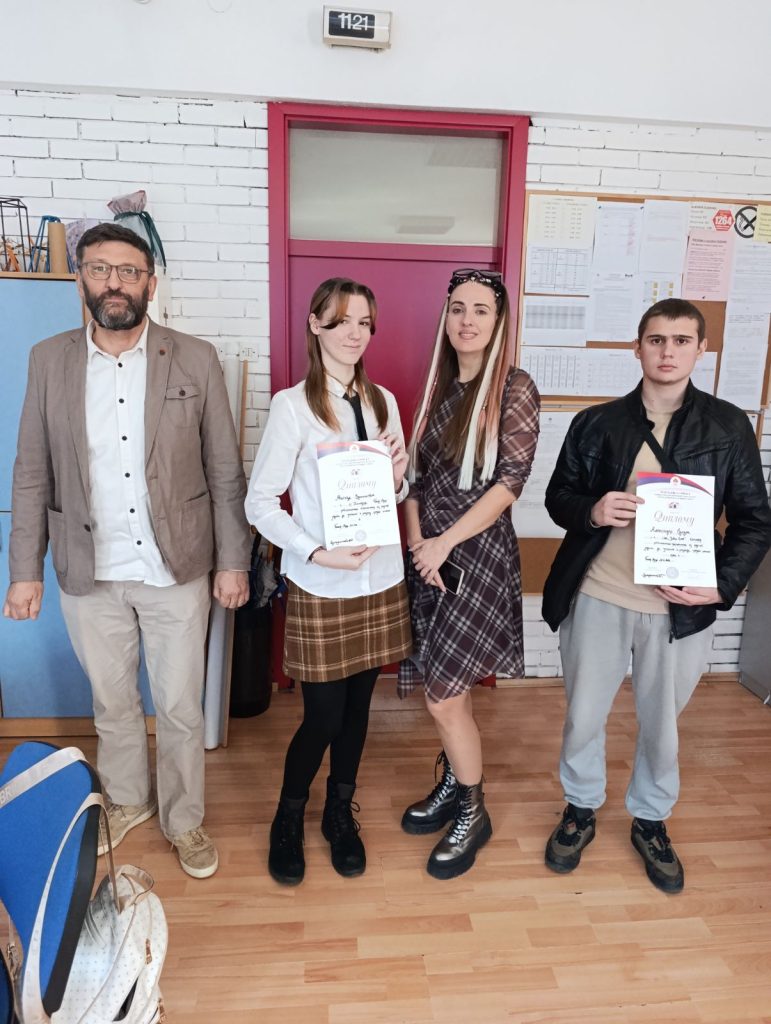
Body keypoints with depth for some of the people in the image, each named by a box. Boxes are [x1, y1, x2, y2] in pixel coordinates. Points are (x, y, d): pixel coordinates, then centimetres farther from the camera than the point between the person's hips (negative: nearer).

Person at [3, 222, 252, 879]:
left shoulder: (196, 360, -6)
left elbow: (226, 471, -4)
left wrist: (233, 561, -5)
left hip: (177, 569, -2)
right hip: (89, 575, 2)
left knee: (180, 707, 11)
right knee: (111, 701, 20)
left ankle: (184, 819, 35)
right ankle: (127, 801, 45)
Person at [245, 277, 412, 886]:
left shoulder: (382, 401, 6)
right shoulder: (293, 405, -9)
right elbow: (261, 502, -10)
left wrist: (398, 477, -9)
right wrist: (319, 554, -19)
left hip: (381, 580, 5)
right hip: (321, 587, -4)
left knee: (357, 705, 16)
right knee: (323, 716, 5)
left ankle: (340, 811, 40)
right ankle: (289, 817, 34)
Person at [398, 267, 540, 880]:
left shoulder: (515, 388, -7)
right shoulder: (439, 387, 10)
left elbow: (512, 480, -14)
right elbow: (416, 473, 9)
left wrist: (446, 542, -15)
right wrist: (417, 541, -5)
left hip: (479, 554, -6)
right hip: (430, 554, 6)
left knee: (443, 695, -3)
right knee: (446, 688, 15)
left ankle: (472, 814, 20)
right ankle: (453, 787, 37)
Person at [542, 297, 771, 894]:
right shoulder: (597, 423, 1)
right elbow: (558, 497, 7)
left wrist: (722, 585, -11)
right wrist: (591, 511, -15)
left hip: (681, 607, 0)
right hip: (598, 596, 1)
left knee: (662, 722, 16)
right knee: (584, 715, 14)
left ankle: (651, 821, 42)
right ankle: (581, 809, 40)